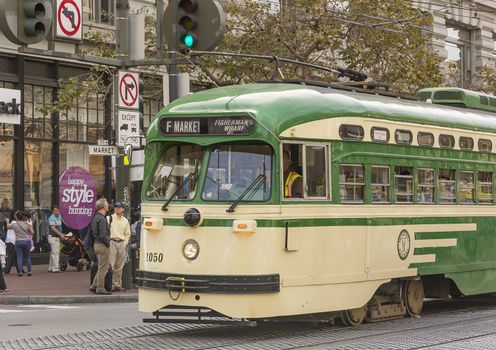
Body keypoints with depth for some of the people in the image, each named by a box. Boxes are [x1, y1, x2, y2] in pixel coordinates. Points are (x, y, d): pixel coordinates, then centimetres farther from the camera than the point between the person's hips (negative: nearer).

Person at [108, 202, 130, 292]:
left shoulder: (125, 220, 15)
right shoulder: (109, 218, 2)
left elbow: (127, 234, 20)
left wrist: (125, 243, 8)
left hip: (122, 243, 4)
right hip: (112, 242, -4)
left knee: (119, 266, 7)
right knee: (110, 265, -9)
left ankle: (118, 284, 13)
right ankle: (110, 284, -9)